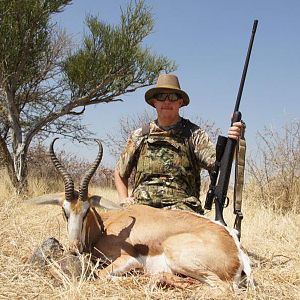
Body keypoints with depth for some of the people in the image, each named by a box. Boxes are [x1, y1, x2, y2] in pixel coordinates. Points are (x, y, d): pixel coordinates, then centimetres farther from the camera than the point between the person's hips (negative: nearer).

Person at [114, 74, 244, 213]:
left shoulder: (193, 134, 8)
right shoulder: (139, 135, 16)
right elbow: (120, 173, 26)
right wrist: (124, 199, 11)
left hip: (181, 203, -1)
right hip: (141, 203, 2)